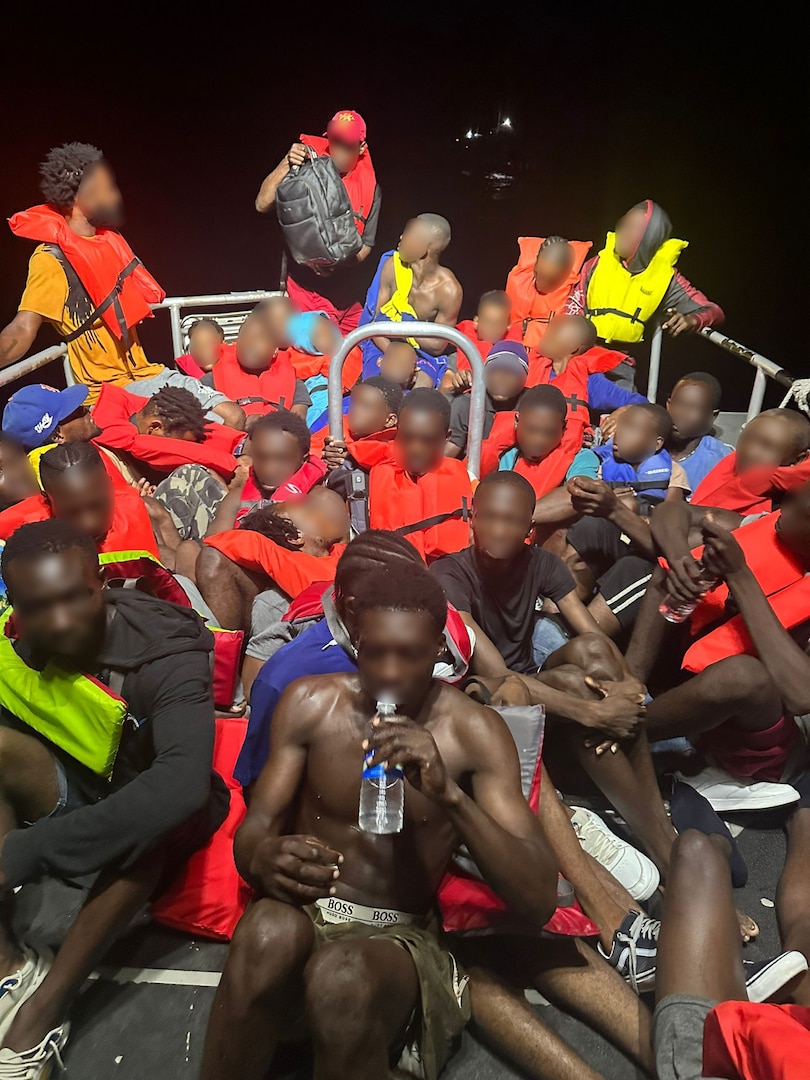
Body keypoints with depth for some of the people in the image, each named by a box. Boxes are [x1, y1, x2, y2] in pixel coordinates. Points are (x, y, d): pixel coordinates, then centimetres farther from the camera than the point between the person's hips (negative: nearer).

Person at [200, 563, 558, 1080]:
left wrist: (449, 794, -30)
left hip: (400, 937, -2)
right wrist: (265, 858, -26)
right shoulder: (310, 702, -3)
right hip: (304, 914, 3)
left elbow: (540, 899, -14)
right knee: (268, 933, -34)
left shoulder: (476, 732, -10)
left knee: (343, 980, -37)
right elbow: (253, 829, 1)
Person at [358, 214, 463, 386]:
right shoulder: (392, 267, -12)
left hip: (424, 353, -1)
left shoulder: (449, 290, -20)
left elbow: (438, 345, -11)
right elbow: (377, 323, -9)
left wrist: (400, 326, -16)